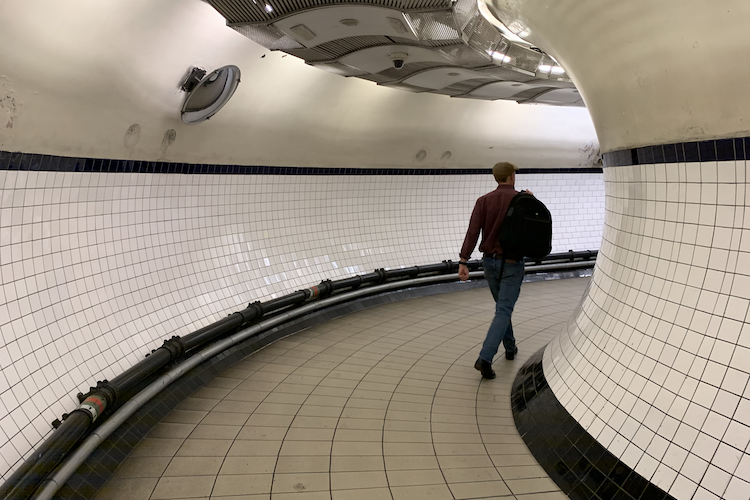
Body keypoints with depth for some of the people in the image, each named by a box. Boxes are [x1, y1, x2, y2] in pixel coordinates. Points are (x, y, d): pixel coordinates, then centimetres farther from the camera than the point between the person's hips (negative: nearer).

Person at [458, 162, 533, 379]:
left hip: (490, 261, 4)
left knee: (503, 305, 25)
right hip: (512, 263, -4)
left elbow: (472, 232, -13)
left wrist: (463, 262, -17)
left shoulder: (483, 200, -2)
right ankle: (485, 359, -18)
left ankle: (510, 348, 38)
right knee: (503, 312, -6)